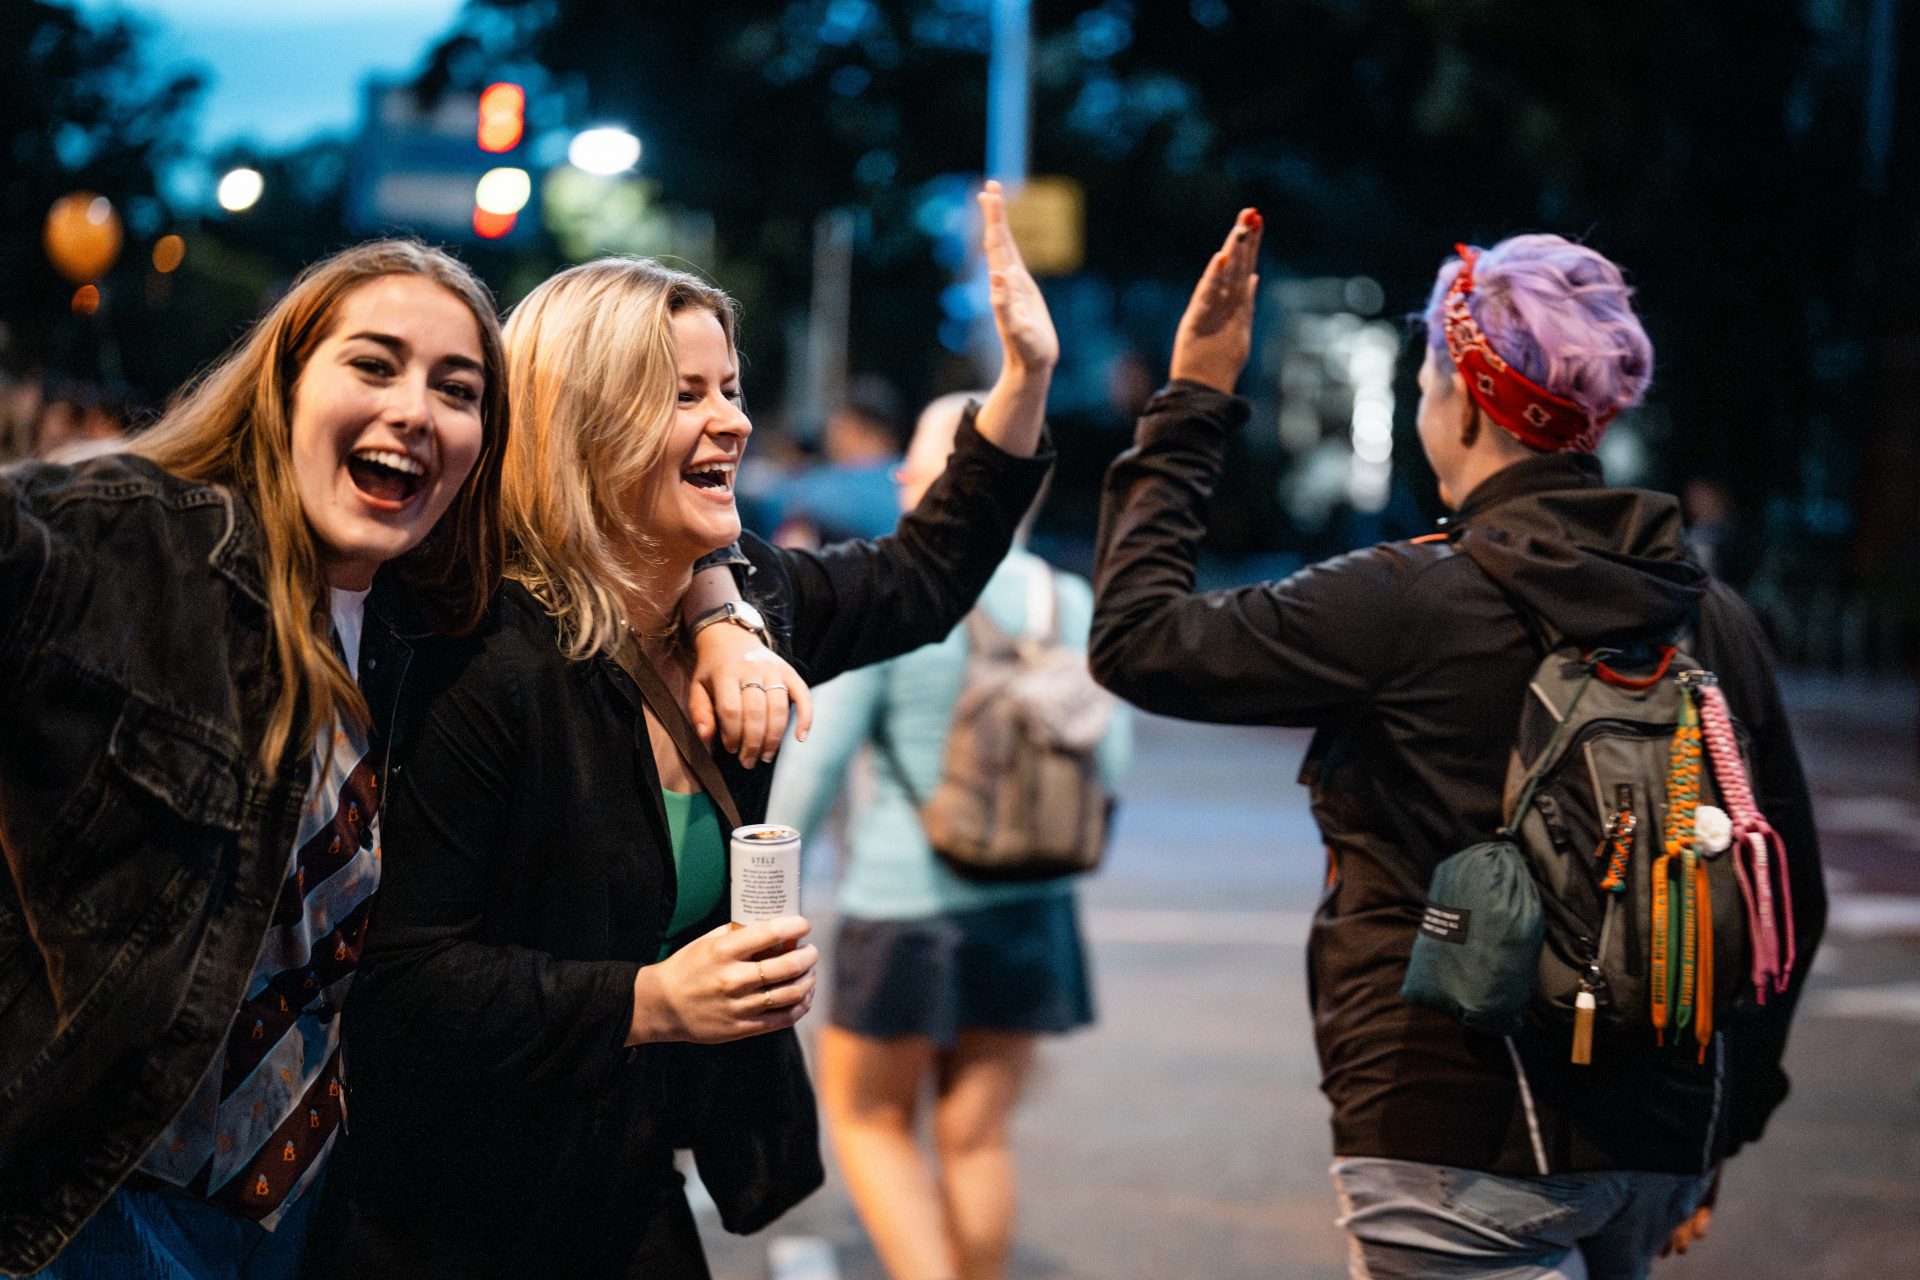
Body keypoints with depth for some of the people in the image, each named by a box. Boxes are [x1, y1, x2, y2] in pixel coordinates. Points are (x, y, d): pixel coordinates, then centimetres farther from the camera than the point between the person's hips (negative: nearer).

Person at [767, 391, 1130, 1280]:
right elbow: (1110, 762, 2)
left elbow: (816, 759, -10)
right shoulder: (1069, 604, 0)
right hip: (1029, 907, 4)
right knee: (976, 1135, 13)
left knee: (869, 1117, 12)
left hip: (905, 903, -4)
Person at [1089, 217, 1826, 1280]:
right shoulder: (1714, 621, 4)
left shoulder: (1409, 604, -14)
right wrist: (1714, 1137, 20)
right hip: (1654, 1151, 7)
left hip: (1461, 1150, -7)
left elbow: (1139, 640, -8)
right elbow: (1788, 903, 10)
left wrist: (1190, 404, 1)